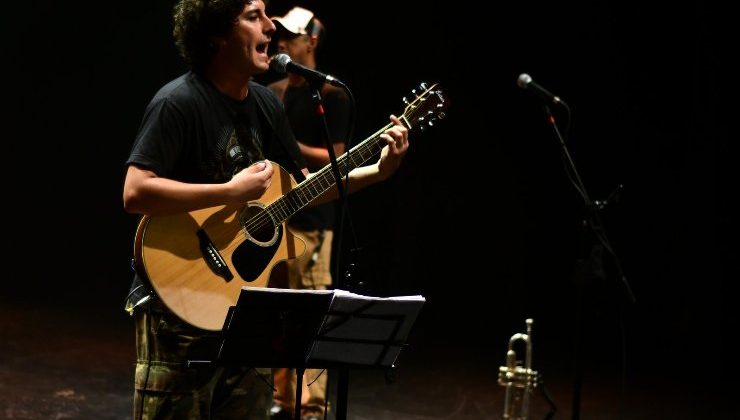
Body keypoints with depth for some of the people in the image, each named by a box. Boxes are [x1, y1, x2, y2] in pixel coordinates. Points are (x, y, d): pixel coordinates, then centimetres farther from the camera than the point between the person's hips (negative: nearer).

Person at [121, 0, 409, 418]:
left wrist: (378, 171, 7)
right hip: (179, 305, -7)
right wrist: (231, 192, -26)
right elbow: (135, 192, -26)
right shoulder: (180, 102, -16)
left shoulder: (268, 104, 9)